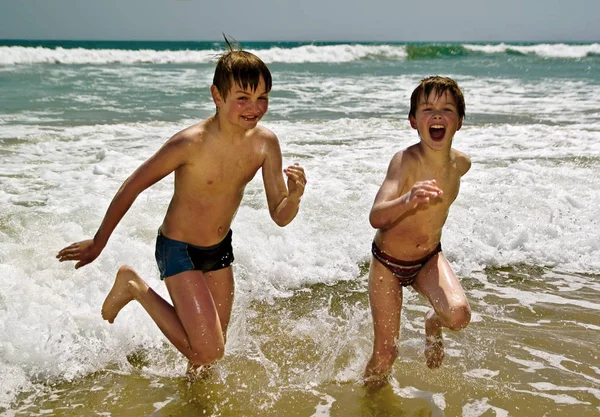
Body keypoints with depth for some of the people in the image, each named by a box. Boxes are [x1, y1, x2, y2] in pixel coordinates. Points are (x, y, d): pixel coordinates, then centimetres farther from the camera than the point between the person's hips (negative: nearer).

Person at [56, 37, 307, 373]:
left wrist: (294, 197, -33)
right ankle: (136, 287, 5)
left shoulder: (266, 142, -14)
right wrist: (99, 242, -5)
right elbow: (131, 187, -16)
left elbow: (280, 217, -9)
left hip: (220, 248, 6)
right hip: (178, 250, -6)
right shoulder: (191, 144, -30)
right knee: (208, 352, -13)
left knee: (213, 348, 17)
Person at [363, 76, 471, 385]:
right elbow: (376, 217, -42)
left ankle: (433, 325, 12)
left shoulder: (461, 163, -10)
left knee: (459, 314, -26)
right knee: (385, 355, 1)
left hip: (429, 260, 4)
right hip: (387, 262, -3)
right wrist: (407, 200, -58)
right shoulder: (405, 160, -26)